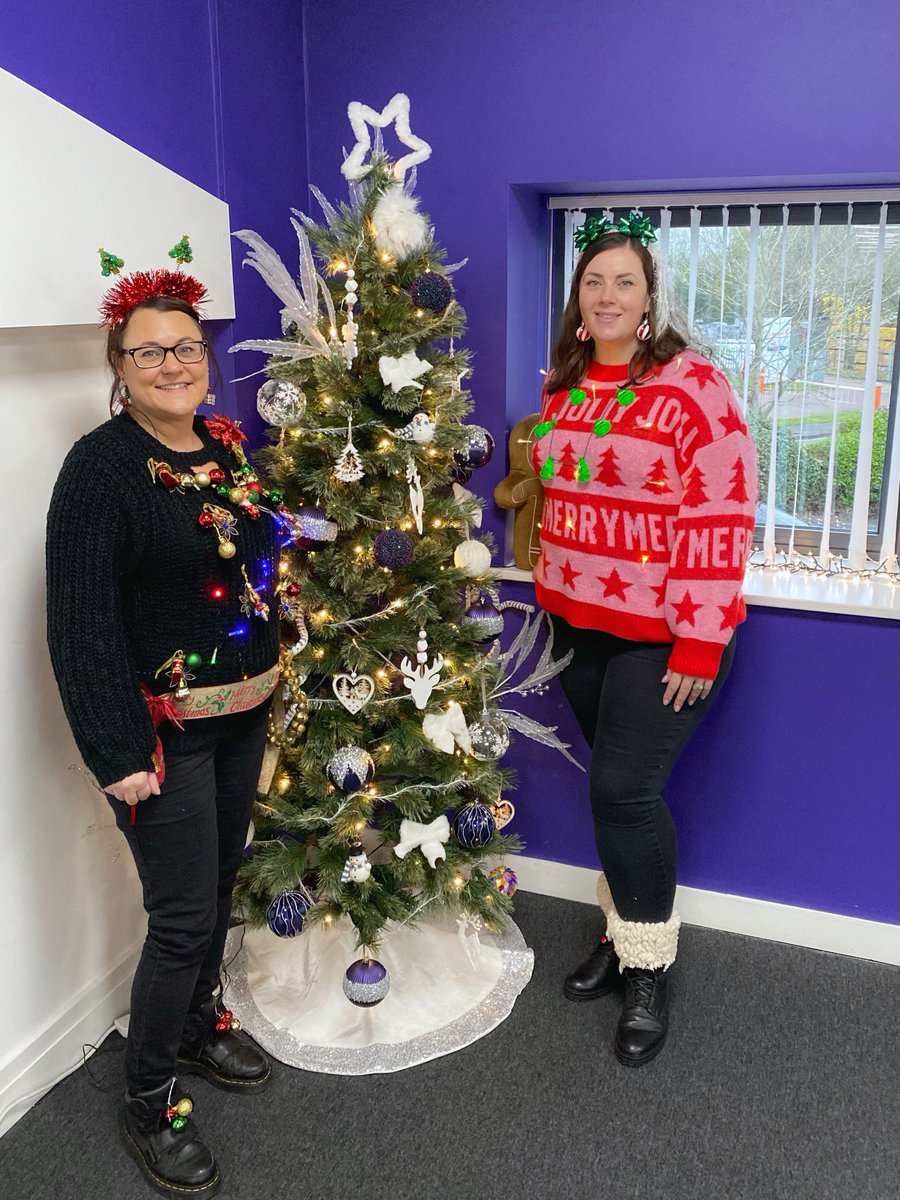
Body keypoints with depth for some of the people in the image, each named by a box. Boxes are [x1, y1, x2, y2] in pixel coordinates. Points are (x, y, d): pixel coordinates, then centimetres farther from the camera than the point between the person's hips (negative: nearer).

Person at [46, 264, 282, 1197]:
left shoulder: (227, 446, 6)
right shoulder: (101, 466, -16)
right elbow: (81, 621, -18)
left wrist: (271, 679, 14)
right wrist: (118, 753, -20)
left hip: (242, 713, 7)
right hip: (163, 729, -7)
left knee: (218, 884, 21)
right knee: (183, 916, -1)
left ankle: (198, 1023, 45)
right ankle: (149, 1103, 22)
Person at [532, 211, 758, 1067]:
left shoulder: (691, 385, -13)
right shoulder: (563, 386, 8)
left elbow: (722, 517, -16)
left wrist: (701, 642, -17)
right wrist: (552, 597, 16)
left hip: (661, 632, -6)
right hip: (577, 623, 6)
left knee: (625, 789, -6)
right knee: (614, 786, 13)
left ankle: (648, 970, 15)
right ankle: (625, 932, 31)